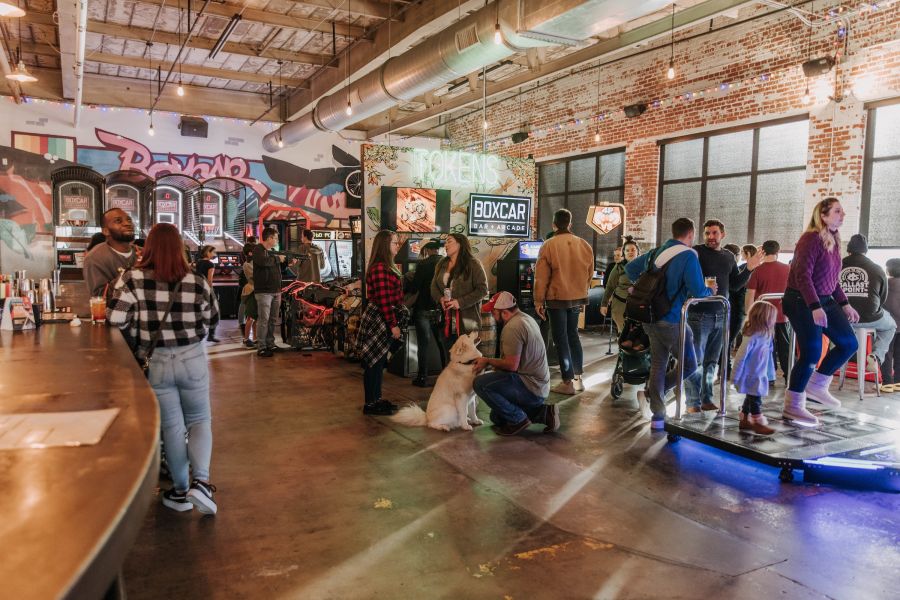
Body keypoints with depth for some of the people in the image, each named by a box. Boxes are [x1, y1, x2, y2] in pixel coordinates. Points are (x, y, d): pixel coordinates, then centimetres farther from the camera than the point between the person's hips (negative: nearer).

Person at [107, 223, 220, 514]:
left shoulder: (132, 279, -11)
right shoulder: (196, 282, -8)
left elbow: (115, 319, -14)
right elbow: (212, 319, 4)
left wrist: (141, 330, 3)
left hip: (155, 362, 0)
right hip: (192, 359, 0)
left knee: (172, 426, 13)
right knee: (199, 421, 16)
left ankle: (181, 491, 24)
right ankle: (200, 481, -1)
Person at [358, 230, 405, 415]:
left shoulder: (386, 266, 15)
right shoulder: (380, 268, -19)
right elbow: (384, 299, -22)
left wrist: (394, 322, 17)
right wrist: (393, 325, -20)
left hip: (382, 321, 10)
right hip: (379, 320, -10)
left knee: (379, 361, 16)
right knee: (375, 362, -2)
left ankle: (376, 399, 26)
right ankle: (370, 404, 7)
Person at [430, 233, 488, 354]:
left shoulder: (473, 264, -6)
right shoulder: (441, 264, 13)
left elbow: (482, 289, -10)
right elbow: (434, 286, 16)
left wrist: (461, 302, -18)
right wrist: (440, 298, -6)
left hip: (467, 322, -5)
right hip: (446, 322, 5)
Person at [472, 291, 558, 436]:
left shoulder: (512, 328, -21)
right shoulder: (526, 318, 11)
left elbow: (512, 365, -24)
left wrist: (488, 361, -9)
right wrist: (493, 363, 9)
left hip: (530, 388, -10)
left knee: (480, 384, -18)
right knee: (497, 417, 20)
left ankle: (518, 419, -7)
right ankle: (544, 412, 12)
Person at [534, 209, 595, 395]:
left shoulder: (549, 245, -11)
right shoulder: (585, 245, 3)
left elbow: (541, 277, -11)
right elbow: (589, 274, 10)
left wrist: (538, 301, -5)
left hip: (556, 299, -5)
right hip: (577, 299, 5)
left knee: (561, 339, 3)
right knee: (573, 335, 19)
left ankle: (568, 382, 5)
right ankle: (578, 379, 22)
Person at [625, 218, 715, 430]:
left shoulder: (656, 252, 10)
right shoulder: (688, 256, -11)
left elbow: (630, 268, 15)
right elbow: (698, 291, -16)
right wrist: (710, 290, 5)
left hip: (650, 320, 7)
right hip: (672, 322, -7)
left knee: (658, 365, 13)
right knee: (688, 365, 10)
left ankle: (657, 417, 16)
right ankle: (650, 392, 3)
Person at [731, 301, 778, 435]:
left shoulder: (765, 336, 4)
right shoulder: (752, 337, -23)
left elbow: (768, 355, 11)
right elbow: (741, 356, -21)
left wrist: (770, 373, 12)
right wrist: (735, 376, -18)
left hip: (759, 375, 9)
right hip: (751, 376, -9)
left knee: (751, 398, 16)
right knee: (755, 399, 1)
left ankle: (745, 421, 27)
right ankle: (758, 423, 11)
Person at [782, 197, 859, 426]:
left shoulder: (834, 241, 13)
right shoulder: (811, 239, -15)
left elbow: (833, 279, 20)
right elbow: (803, 276, -23)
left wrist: (844, 304, 15)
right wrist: (815, 307, -29)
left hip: (825, 300, 9)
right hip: (802, 301, -9)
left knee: (848, 343, 7)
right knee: (812, 352, -12)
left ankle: (816, 385, 20)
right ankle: (792, 406, 0)